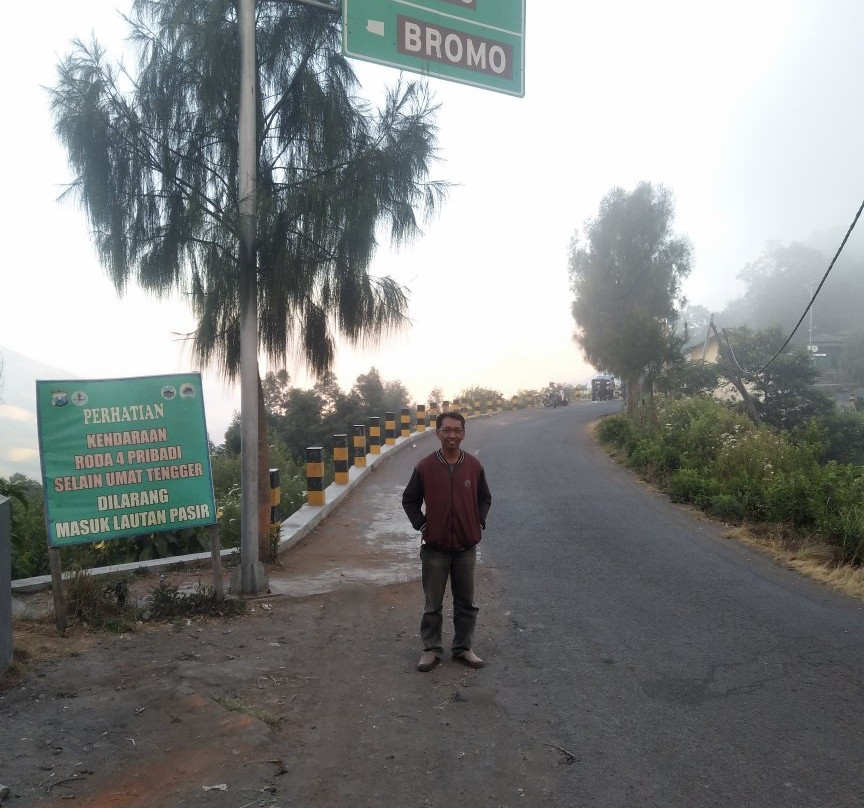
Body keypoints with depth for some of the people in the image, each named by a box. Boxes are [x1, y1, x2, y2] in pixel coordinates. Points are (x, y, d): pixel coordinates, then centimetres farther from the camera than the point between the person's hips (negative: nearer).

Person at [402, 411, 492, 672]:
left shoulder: (474, 466, -3)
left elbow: (485, 499, 11)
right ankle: (431, 649, 24)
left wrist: (479, 524, 0)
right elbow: (409, 500, 5)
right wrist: (421, 525, -3)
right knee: (433, 604, 9)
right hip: (435, 547, -1)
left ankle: (463, 648, 27)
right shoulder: (425, 467, -7)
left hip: (467, 546, 2)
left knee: (466, 602, 12)